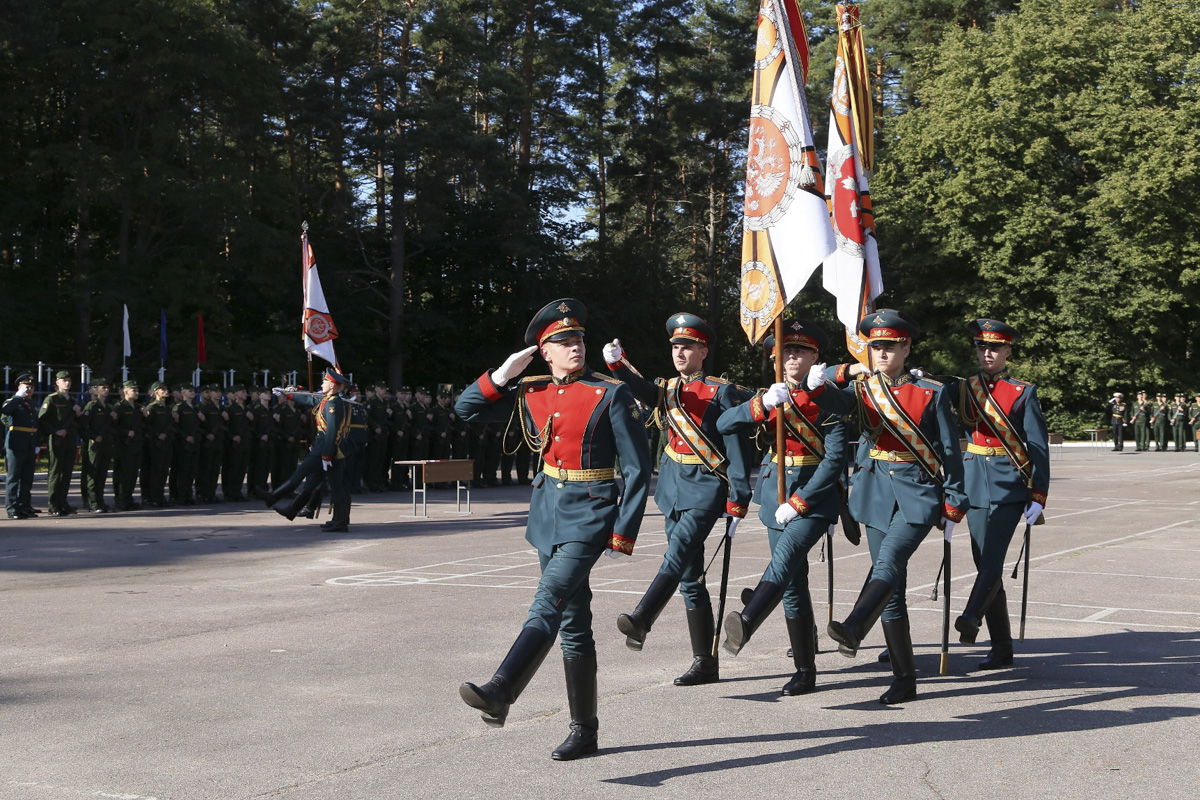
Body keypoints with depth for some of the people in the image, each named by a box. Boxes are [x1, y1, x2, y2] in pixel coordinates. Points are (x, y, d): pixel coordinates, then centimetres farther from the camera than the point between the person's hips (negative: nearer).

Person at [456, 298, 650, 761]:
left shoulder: (611, 395, -8)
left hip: (590, 513, -6)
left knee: (548, 604, -22)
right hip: (549, 510, 6)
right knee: (572, 622, 9)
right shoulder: (531, 393, 7)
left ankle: (499, 695, -34)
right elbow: (467, 410, 12)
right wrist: (503, 374, -3)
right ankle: (584, 730, 16)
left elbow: (637, 470, -8)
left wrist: (624, 534, -12)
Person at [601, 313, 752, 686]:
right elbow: (640, 390, -9)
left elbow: (736, 448, -7)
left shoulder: (722, 392, -2)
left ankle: (640, 621, -44)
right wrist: (616, 362, -28)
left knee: (678, 554, -27)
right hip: (673, 487, 6)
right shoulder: (667, 388, 13)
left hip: (706, 487, -6)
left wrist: (737, 502, -12)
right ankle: (705, 662, 13)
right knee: (689, 575, 7)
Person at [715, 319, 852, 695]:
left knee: (785, 556, -29)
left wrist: (799, 503, -18)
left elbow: (836, 458, -12)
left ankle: (745, 624, -51)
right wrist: (763, 404, -20)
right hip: (776, 492, 6)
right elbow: (724, 425, -2)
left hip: (815, 494, -5)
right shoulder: (770, 398, 11)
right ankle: (805, 671, 14)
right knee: (793, 582, 7)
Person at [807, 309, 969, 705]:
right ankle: (905, 679, 11)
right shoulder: (862, 388, 8)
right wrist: (834, 375, -36)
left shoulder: (931, 393, 0)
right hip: (877, 492, 4)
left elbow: (950, 452, 2)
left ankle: (853, 631, -49)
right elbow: (829, 400, -14)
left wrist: (953, 506, -2)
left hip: (919, 492, -4)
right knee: (891, 586, 4)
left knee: (889, 561, -28)